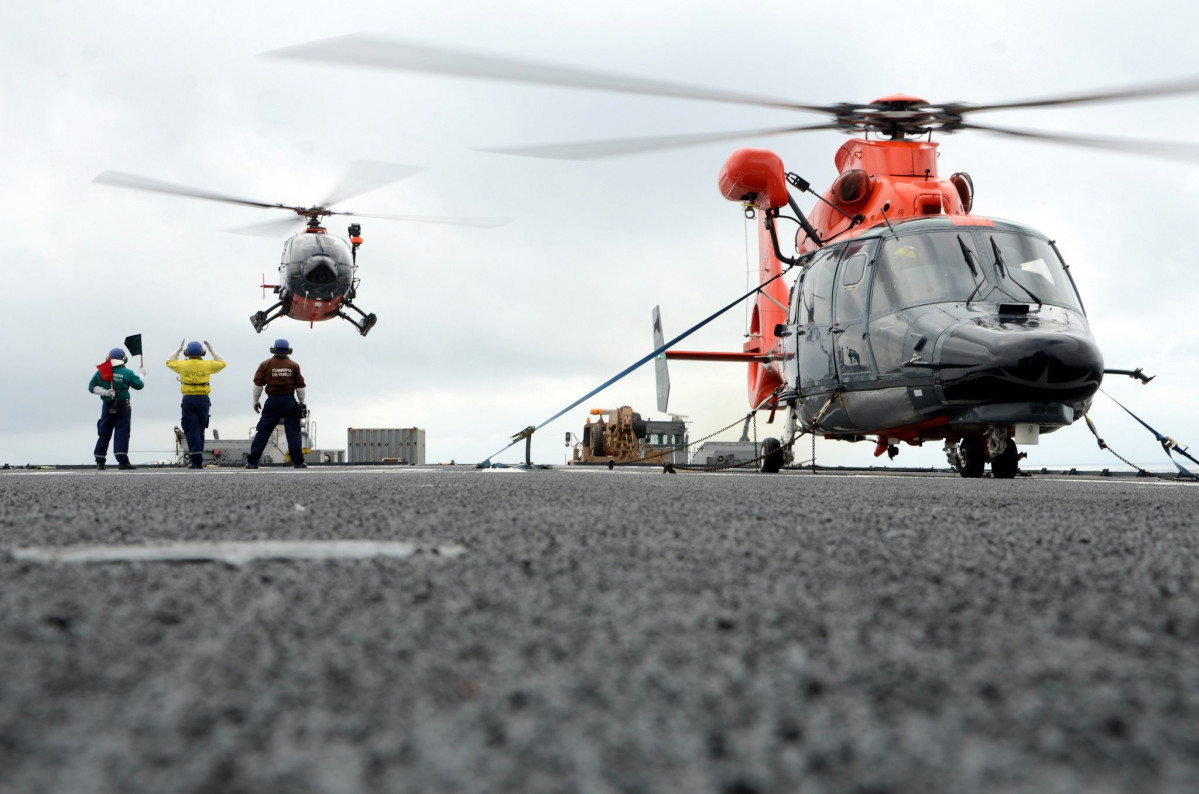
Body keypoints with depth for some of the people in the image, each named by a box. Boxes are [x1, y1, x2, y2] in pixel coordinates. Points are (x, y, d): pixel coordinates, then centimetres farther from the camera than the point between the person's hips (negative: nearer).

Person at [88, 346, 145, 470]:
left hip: (107, 406, 3)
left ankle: (99, 461, 15)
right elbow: (139, 385, 1)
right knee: (122, 432, -5)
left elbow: (92, 387, -3)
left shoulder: (101, 372, 0)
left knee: (104, 433, 11)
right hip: (122, 407, -3)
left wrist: (104, 392, -10)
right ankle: (122, 460, -15)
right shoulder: (127, 373, -8)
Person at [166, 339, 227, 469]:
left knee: (192, 431, -2)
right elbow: (222, 363, 20)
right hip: (203, 400, 1)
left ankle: (197, 461, -11)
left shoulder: (182, 365, 1)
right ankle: (198, 460, 15)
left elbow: (169, 362, 23)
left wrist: (178, 350, 31)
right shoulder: (207, 365, 1)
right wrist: (212, 350, 27)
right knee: (200, 430, 12)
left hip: (188, 400, -1)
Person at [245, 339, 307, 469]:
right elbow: (300, 386, 4)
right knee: (293, 432, 3)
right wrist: (301, 403, 13)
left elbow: (258, 384, 2)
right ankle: (298, 462, -2)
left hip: (272, 401, 0)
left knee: (263, 431, 4)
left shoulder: (266, 364, 2)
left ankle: (252, 461, 3)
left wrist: (255, 401, 10)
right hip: (289, 401, 0)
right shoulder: (294, 366, 2)